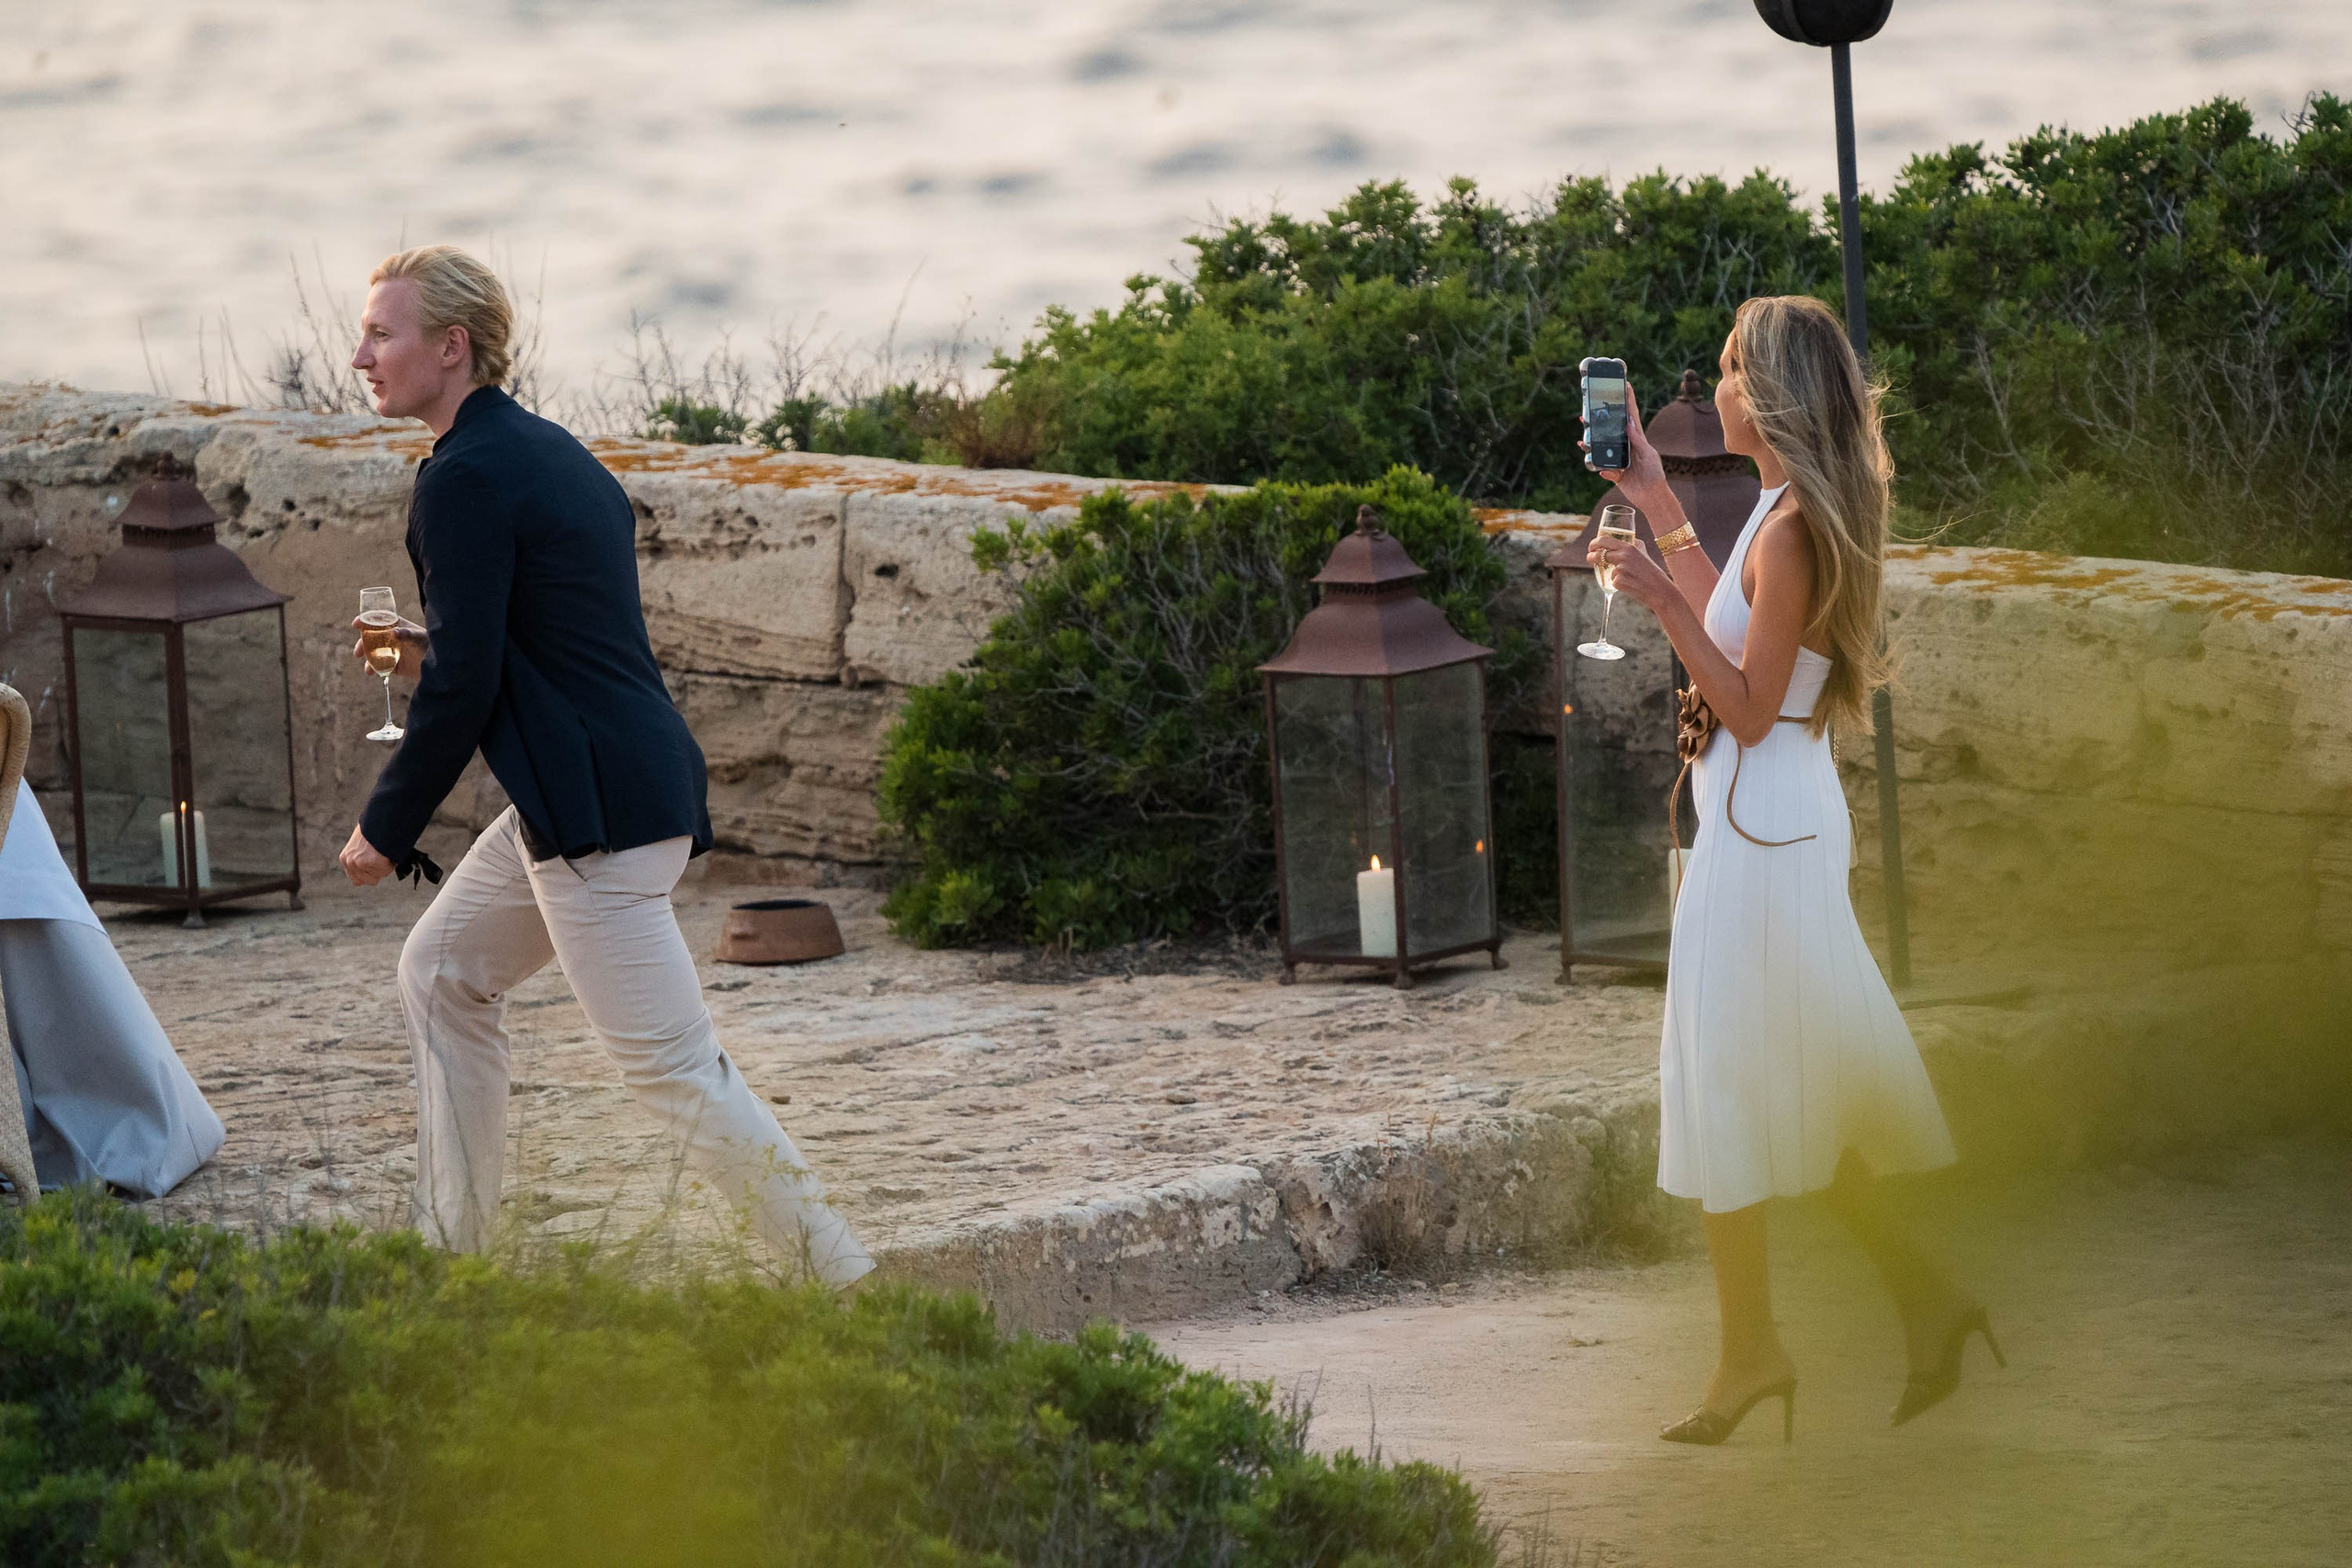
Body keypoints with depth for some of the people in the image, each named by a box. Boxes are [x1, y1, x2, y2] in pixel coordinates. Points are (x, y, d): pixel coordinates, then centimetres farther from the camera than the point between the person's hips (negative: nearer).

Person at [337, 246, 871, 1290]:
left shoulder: (464, 479, -14)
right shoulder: (552, 452, 16)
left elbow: (466, 683, -17)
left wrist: (385, 830, -8)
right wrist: (433, 652, 16)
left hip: (596, 815, -11)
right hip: (626, 783, 11)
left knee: (671, 1067, -8)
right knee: (440, 976, 21)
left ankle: (845, 1288, -8)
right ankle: (449, 1250, 25)